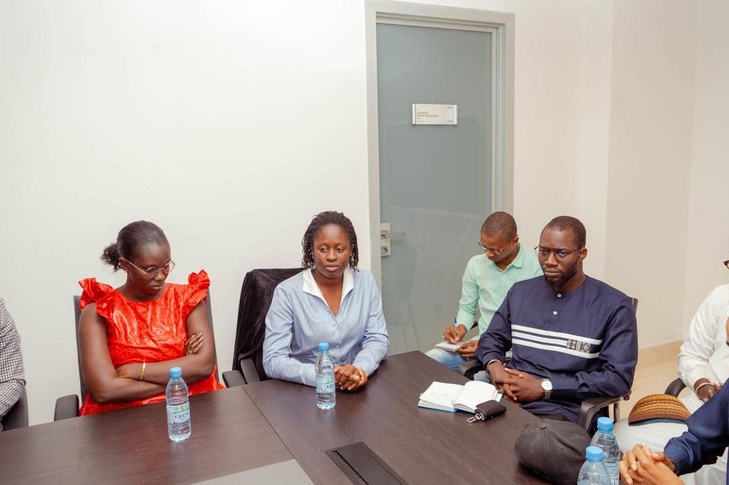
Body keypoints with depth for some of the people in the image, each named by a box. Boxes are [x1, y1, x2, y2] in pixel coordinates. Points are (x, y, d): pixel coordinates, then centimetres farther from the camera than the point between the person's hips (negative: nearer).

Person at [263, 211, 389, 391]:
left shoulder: (365, 282, 0)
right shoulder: (287, 292, -10)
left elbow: (377, 339, 1)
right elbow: (273, 361, -13)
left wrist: (358, 369, -20)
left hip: (356, 387, 1)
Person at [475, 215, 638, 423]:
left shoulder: (614, 305, -2)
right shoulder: (520, 291, 13)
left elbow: (618, 377, -8)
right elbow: (491, 338, 20)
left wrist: (544, 387, -12)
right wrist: (495, 366, -5)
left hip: (563, 412, -4)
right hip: (508, 398, 4)